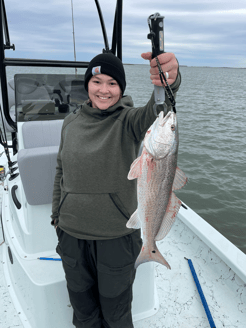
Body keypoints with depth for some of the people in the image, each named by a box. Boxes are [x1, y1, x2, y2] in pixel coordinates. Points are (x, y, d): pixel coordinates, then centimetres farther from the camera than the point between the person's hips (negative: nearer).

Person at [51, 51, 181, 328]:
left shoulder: (128, 121, -12)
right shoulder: (71, 122, -1)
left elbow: (155, 113, -35)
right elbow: (61, 172, 8)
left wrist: (168, 83, -56)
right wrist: (56, 217, 12)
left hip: (117, 237, -3)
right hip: (72, 234, 4)